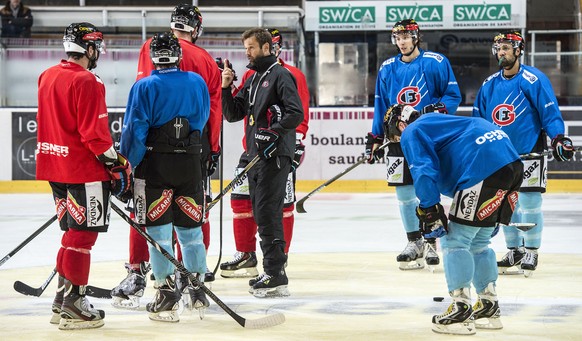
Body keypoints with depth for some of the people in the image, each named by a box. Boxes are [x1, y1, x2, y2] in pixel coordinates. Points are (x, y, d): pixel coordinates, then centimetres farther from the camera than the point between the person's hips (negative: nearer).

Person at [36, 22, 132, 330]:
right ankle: (73, 306, -2)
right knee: (83, 235, -3)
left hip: (55, 166, 9)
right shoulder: (86, 82, -17)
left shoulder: (47, 77, 11)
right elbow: (94, 133, -20)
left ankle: (61, 301, 20)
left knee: (73, 232, 17)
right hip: (83, 169, -9)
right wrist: (117, 165, -10)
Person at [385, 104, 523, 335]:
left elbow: (424, 171, -9)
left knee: (454, 241, -2)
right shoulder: (435, 123, 35)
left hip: (486, 167, -9)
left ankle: (461, 311, -4)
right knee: (477, 243, 21)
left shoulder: (412, 133, 7)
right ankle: (489, 309, 26)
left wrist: (429, 210, -8)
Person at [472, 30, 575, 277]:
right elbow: (478, 118, 16)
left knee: (529, 203, -5)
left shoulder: (534, 79, -11)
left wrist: (558, 137, -23)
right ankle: (514, 251, 20)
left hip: (529, 153, -6)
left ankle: (531, 253, 5)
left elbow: (550, 112, -12)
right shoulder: (489, 85, 7)